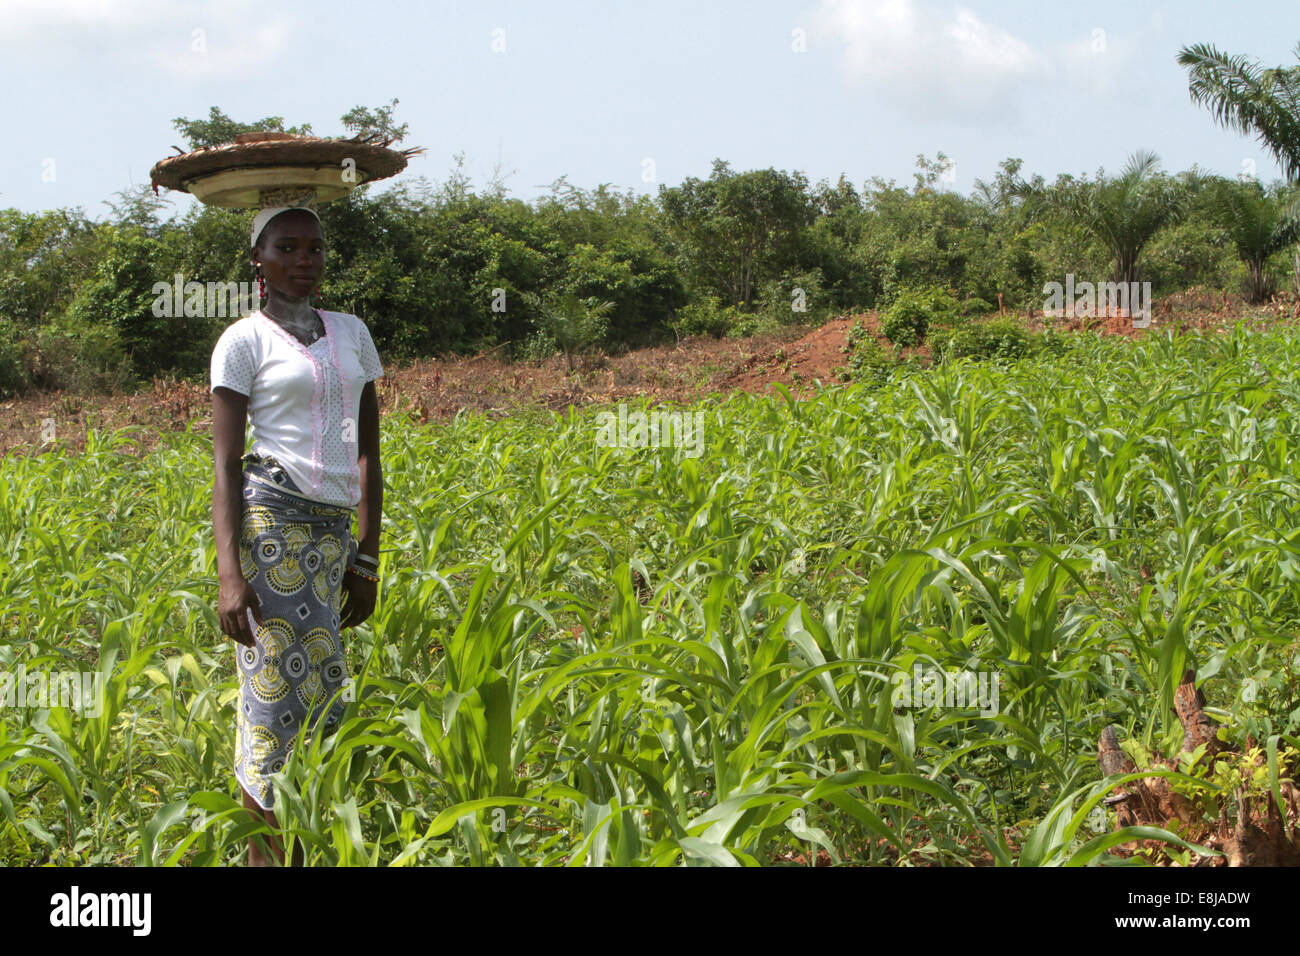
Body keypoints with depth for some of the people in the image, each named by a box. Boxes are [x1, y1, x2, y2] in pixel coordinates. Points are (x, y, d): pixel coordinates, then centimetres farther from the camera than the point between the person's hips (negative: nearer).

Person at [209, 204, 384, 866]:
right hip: (271, 519, -5)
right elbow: (225, 463, -5)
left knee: (319, 697, 4)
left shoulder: (351, 333, 17)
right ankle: (269, 858, 3)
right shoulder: (243, 341, 2)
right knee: (277, 694, -5)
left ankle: (282, 854, 13)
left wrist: (367, 559, 12)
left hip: (333, 532, 5)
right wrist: (228, 574, -15)